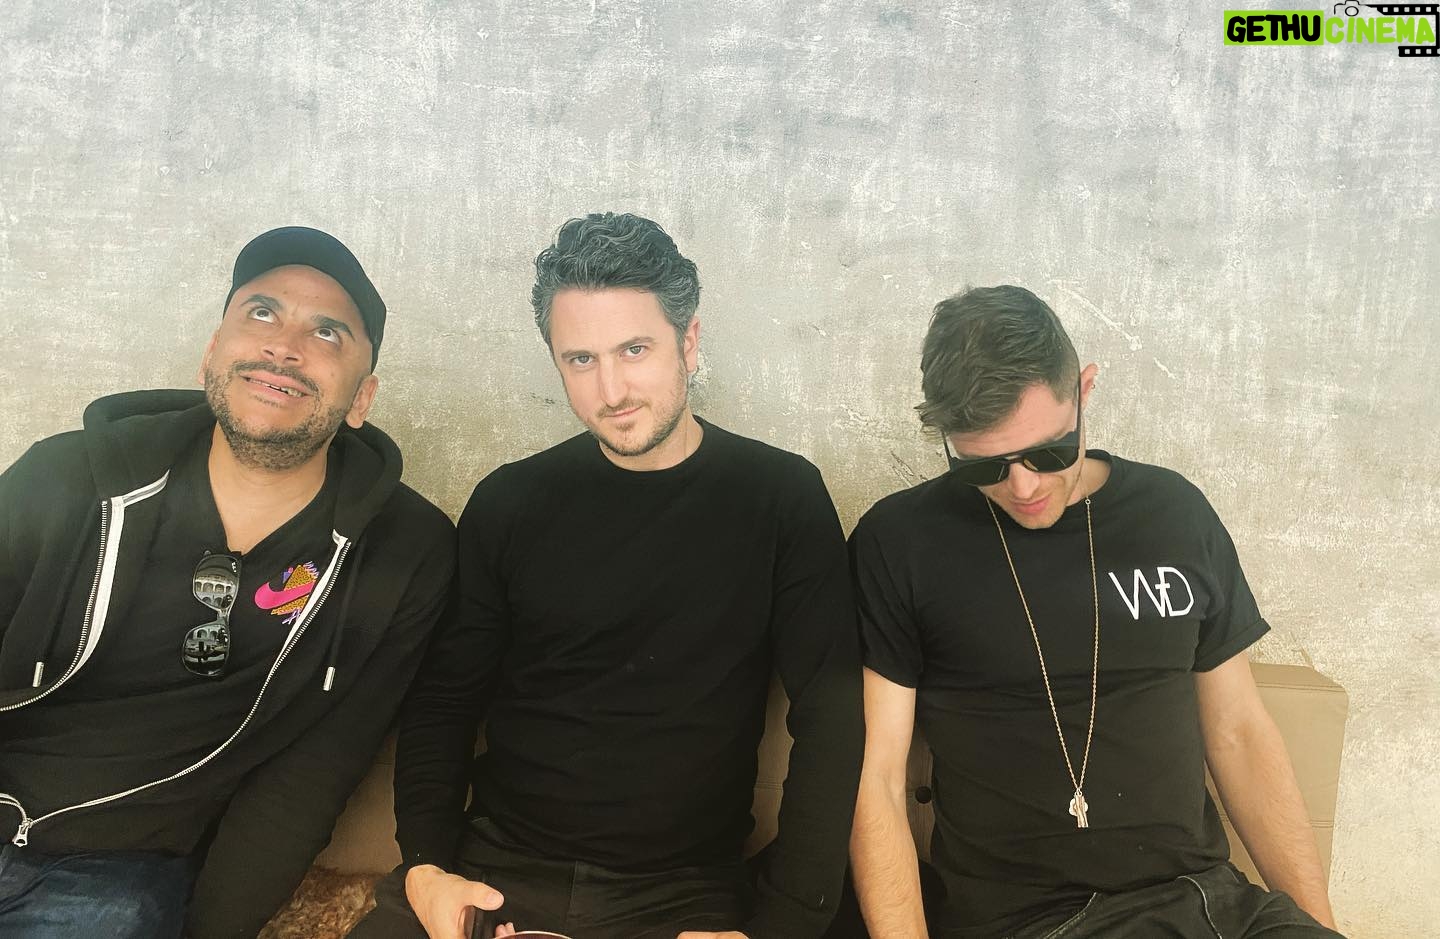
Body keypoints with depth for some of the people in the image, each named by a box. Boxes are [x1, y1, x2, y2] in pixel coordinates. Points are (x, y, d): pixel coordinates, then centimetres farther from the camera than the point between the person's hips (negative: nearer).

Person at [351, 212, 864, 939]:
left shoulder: (782, 500, -6)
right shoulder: (509, 504, 1)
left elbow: (831, 723, -6)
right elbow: (445, 697, 7)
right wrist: (425, 864, -7)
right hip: (494, 870, 1)